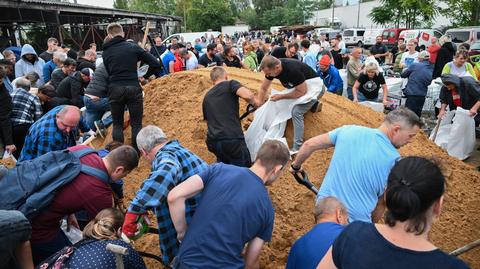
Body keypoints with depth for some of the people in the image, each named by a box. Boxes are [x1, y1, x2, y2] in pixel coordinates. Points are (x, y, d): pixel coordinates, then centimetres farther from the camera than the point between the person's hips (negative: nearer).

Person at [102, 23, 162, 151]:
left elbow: (108, 72, 12)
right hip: (133, 88, -1)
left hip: (115, 89, 2)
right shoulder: (133, 47, 1)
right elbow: (156, 63, -3)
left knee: (117, 124, 13)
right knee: (136, 123, 6)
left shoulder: (106, 52, 7)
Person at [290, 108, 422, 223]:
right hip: (355, 221, -3)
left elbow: (310, 144, -1)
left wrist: (295, 166, 15)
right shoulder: (394, 160, -14)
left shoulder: (348, 130, -5)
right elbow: (381, 202, -5)